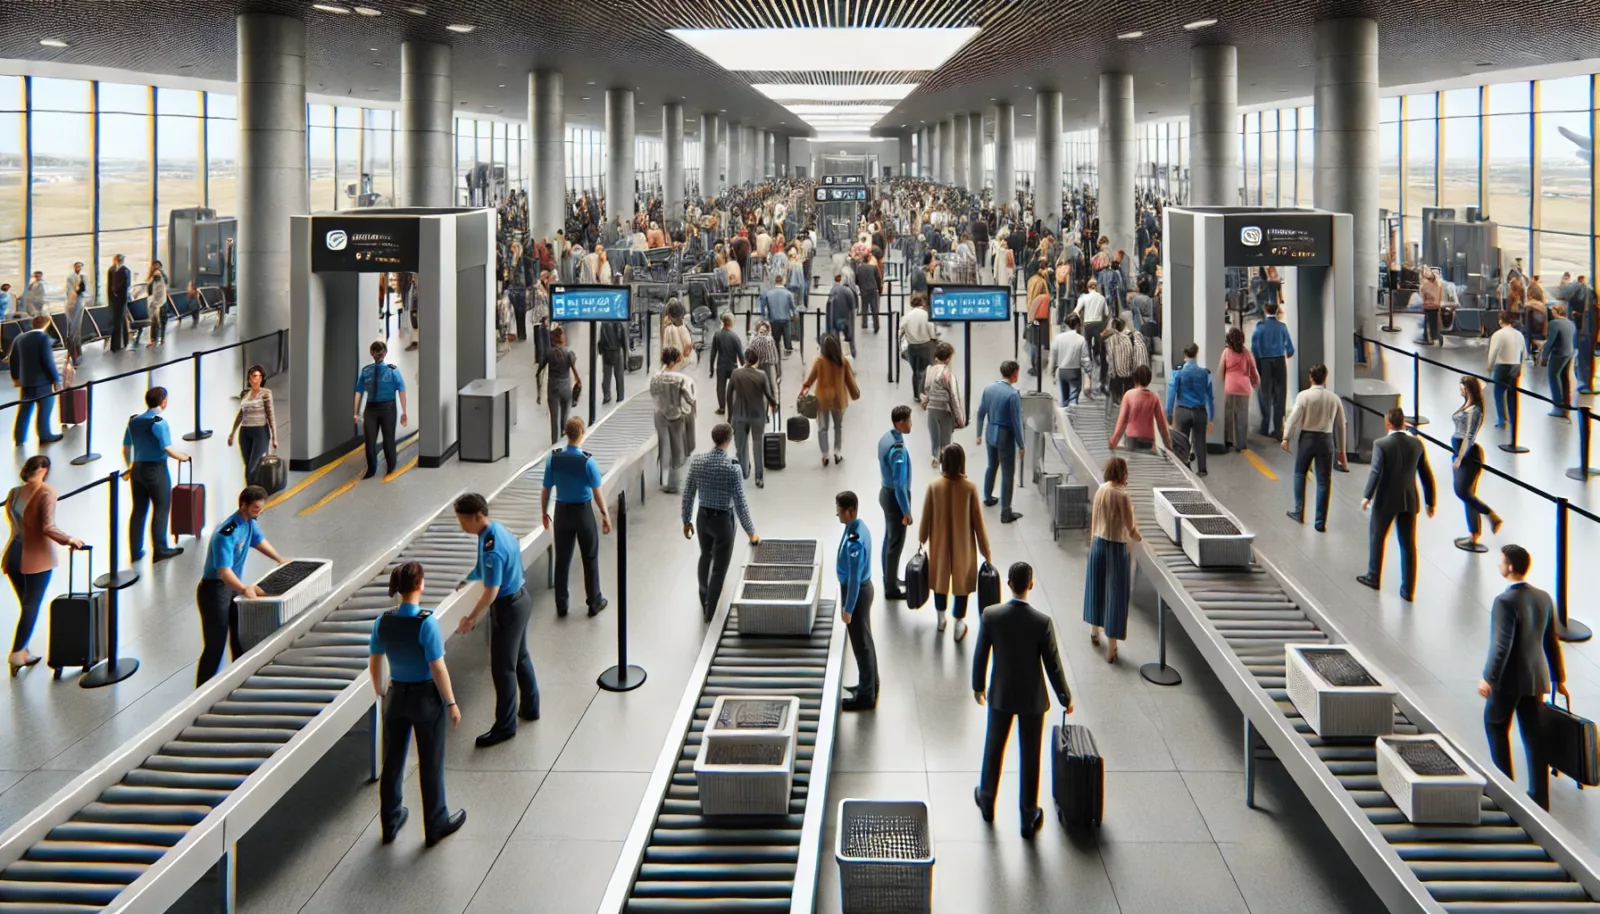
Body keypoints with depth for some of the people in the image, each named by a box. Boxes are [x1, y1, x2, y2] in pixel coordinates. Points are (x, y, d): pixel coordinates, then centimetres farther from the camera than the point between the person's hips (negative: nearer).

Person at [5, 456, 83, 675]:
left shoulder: (14, 493, 5)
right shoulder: (46, 492, -15)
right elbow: (48, 527, -22)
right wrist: (70, 540, -12)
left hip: (13, 556, 6)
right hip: (36, 558, -6)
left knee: (25, 606, 20)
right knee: (31, 608, 6)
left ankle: (22, 653, 23)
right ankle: (17, 654, 3)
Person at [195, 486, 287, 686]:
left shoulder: (249, 522, 0)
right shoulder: (226, 534, -29)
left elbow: (259, 540, 25)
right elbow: (224, 572, -39)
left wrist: (279, 559, 25)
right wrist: (244, 589, -54)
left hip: (234, 587, 9)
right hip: (215, 590, -9)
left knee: (240, 637, 20)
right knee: (215, 646, -11)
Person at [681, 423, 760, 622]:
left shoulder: (697, 461, -9)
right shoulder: (732, 467, -22)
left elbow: (688, 493, -2)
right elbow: (740, 502, -19)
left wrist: (686, 520, 12)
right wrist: (750, 531, -8)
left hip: (702, 516, 5)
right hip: (723, 519, -5)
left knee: (705, 557, 29)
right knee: (720, 566, 10)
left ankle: (704, 600, 46)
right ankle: (709, 612, 18)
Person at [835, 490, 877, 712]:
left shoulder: (854, 541, -31)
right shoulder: (859, 527, 1)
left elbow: (854, 578, -25)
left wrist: (848, 608, -17)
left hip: (858, 591, -10)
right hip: (863, 587, 10)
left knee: (861, 643, 3)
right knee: (865, 640, 21)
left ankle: (866, 696, 15)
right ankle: (870, 685, 36)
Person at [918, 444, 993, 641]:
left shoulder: (933, 486, -16)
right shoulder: (970, 488, -18)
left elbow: (926, 517, -5)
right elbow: (978, 523, -12)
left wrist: (921, 540, 13)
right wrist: (986, 552, -2)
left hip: (939, 544, 1)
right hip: (963, 545, -1)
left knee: (940, 579, 21)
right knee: (961, 581, 16)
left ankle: (941, 619, 38)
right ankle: (959, 624, 26)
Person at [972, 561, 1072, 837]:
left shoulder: (990, 615, -17)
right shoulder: (1042, 622, -22)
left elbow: (980, 655, -6)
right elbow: (1052, 664, -14)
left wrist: (978, 686, 11)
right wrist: (1065, 698, 1)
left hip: (1001, 694, 2)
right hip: (1032, 698, -2)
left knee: (994, 748, 22)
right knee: (1030, 757, 12)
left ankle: (987, 801, 41)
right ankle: (1029, 817, 23)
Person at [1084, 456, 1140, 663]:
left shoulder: (1100, 491, -1)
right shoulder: (1122, 496, -20)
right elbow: (1130, 530, -18)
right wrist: (1138, 538, 3)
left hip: (1098, 544, 6)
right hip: (1116, 548, -6)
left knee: (1097, 588, 24)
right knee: (1115, 595, 3)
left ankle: (1095, 631, 43)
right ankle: (1111, 649, 8)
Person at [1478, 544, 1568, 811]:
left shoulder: (1505, 601, -20)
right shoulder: (1543, 598, 2)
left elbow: (1501, 645, -23)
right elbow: (1552, 641, 9)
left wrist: (1488, 678, -18)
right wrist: (1559, 678, 17)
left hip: (1509, 678, -6)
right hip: (1536, 678, 6)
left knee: (1495, 725, 16)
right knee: (1534, 737, 9)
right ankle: (1539, 797, 11)